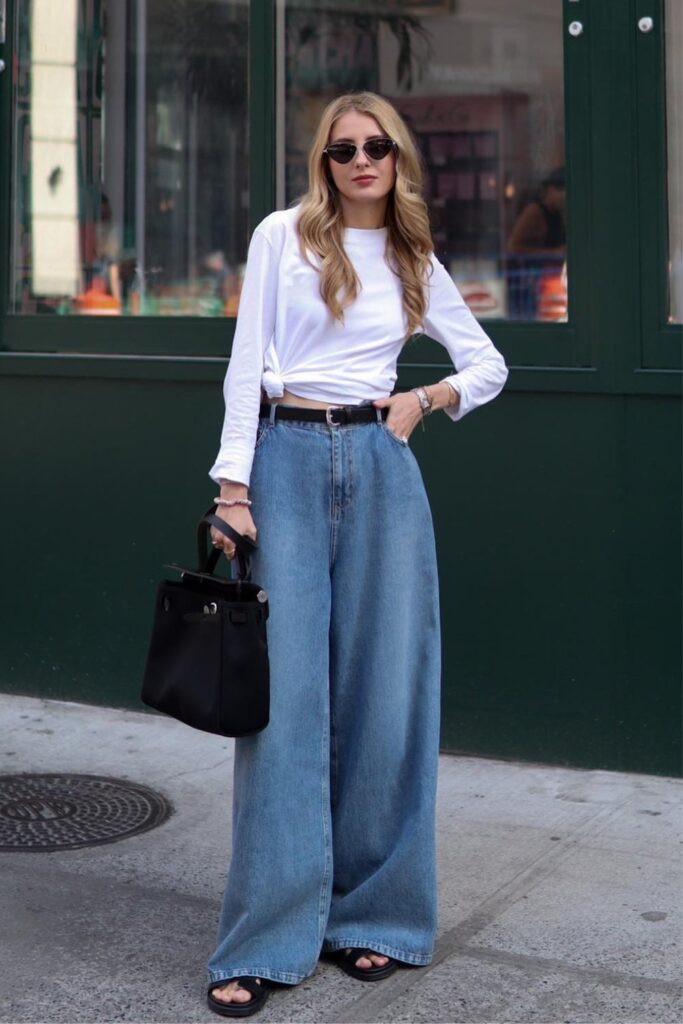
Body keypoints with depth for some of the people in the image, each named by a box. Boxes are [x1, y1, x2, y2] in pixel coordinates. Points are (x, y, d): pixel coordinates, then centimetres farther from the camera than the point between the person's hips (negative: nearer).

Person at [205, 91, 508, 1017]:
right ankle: (266, 943, -1)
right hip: (289, 461, -3)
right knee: (286, 694, -6)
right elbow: (247, 363, 0)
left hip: (381, 465, 3)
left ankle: (373, 915, 15)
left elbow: (489, 365, 23)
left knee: (385, 690, 2)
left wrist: (430, 397, 4)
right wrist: (233, 484, -8)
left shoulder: (415, 264, 14)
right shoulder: (284, 236, 5)